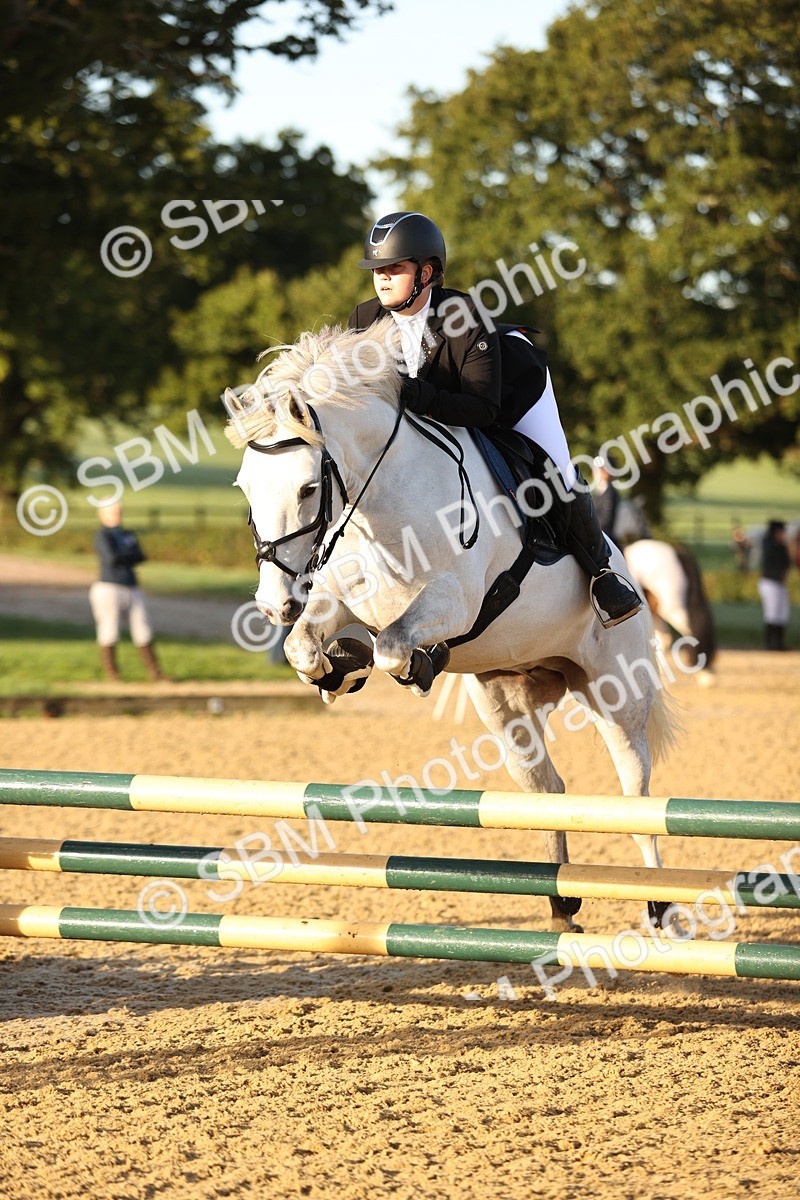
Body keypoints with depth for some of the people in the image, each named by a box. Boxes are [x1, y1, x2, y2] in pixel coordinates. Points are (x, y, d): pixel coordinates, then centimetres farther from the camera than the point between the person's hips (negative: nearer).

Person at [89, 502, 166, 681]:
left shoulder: (128, 535, 19)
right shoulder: (102, 535, -2)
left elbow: (140, 557, 4)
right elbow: (111, 558, -16)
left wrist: (122, 558, -10)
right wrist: (130, 555, -1)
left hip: (133, 589, 7)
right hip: (109, 588, -7)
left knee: (143, 631, 5)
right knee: (110, 632, -4)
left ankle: (154, 672, 8)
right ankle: (111, 674, 3)